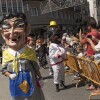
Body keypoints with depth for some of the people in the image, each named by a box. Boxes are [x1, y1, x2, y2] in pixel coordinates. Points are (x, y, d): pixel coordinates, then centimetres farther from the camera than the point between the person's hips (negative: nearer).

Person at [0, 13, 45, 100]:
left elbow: (36, 67, 1)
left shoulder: (30, 52, -12)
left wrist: (40, 78, 5)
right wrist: (10, 75, -14)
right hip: (16, 87, 2)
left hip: (30, 84, -1)